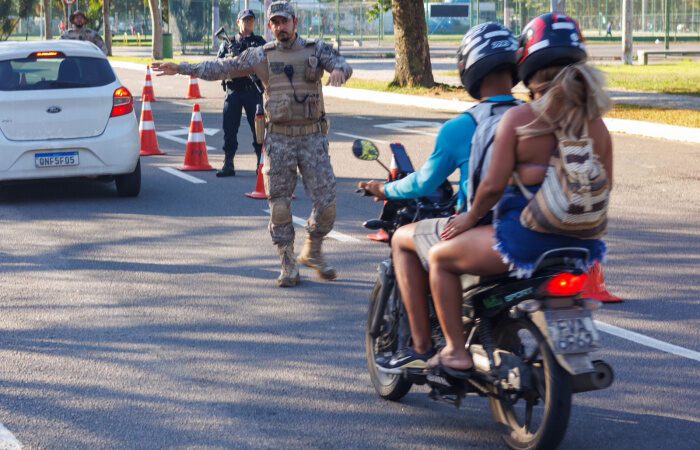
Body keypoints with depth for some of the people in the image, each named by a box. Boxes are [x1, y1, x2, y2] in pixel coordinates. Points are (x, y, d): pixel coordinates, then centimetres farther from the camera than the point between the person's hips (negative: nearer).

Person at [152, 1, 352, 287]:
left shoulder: (316, 50, 4)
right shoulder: (260, 56, 7)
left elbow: (342, 64, -10)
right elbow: (223, 68, 11)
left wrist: (338, 70, -35)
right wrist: (181, 69, 9)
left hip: (313, 137, 0)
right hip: (278, 139, 1)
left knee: (326, 201, -4)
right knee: (279, 205, 0)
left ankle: (312, 252, 20)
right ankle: (288, 265, 11)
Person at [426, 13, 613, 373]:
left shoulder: (518, 118, -10)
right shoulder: (595, 122, 4)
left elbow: (493, 185, -13)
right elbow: (604, 185, 10)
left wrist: (469, 218, 5)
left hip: (526, 239, -5)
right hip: (582, 244, 6)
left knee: (441, 257, 16)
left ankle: (456, 350, 12)